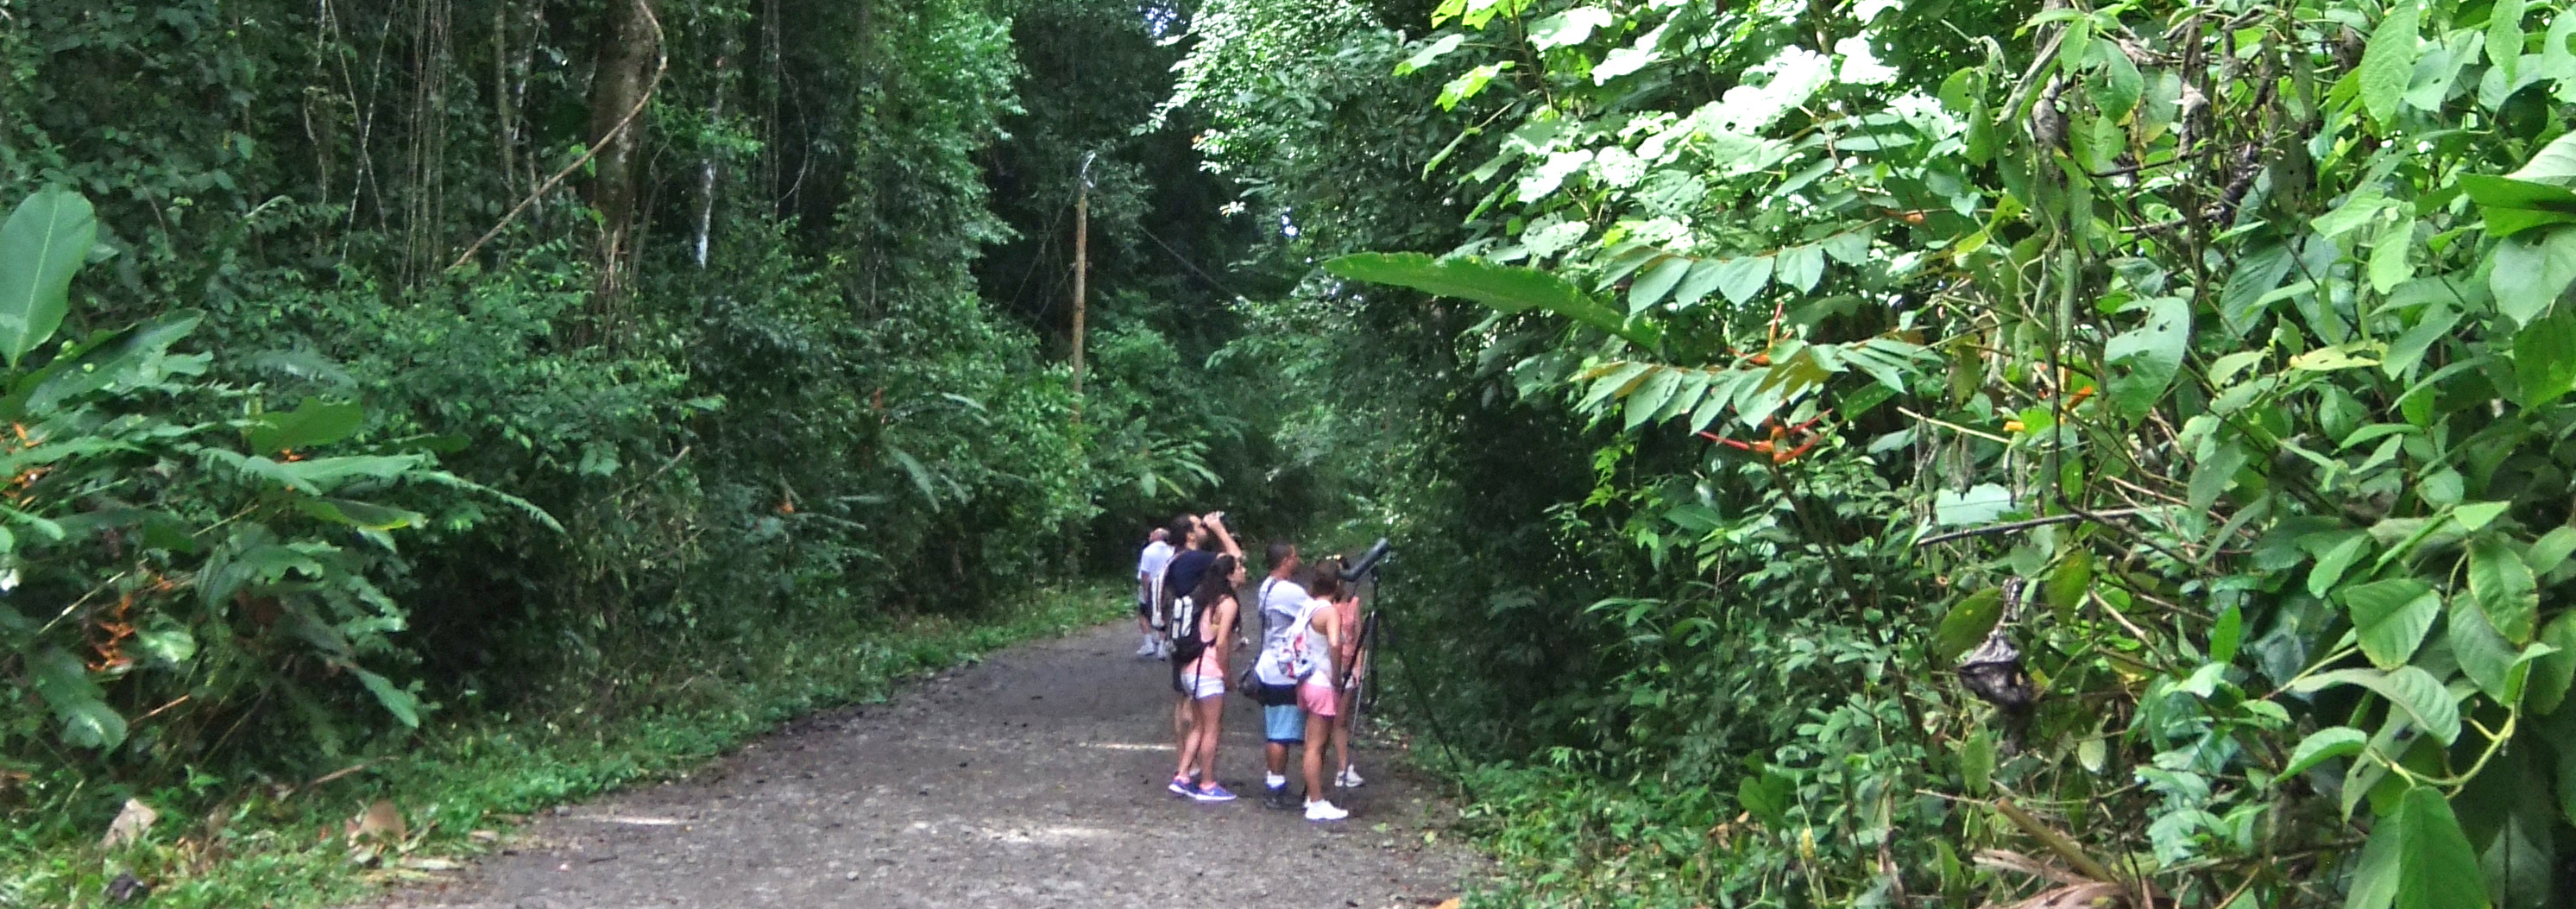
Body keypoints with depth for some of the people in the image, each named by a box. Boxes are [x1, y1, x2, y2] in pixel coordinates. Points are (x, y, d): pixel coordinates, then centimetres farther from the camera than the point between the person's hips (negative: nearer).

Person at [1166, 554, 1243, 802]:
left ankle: (1182, 776, 19)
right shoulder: (1227, 603, -13)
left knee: (1198, 726, 18)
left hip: (1189, 670, 8)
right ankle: (1207, 785, 9)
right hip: (1208, 672, -8)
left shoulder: (1203, 596, 13)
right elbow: (1220, 644, -18)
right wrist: (1227, 674, -7)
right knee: (1211, 729, 2)